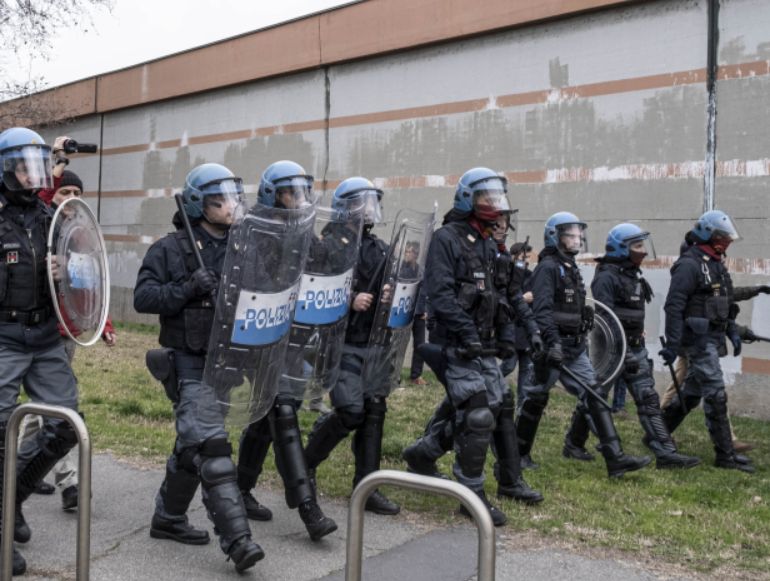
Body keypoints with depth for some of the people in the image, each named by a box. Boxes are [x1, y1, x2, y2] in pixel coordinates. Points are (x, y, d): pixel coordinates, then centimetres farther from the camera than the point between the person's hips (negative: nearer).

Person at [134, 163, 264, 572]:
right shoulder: (170, 249, -6)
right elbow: (143, 297, -12)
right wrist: (188, 288, -23)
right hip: (189, 364, -6)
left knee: (193, 446, 18)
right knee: (212, 449, -14)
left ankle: (167, 518, 34)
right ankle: (236, 539, -15)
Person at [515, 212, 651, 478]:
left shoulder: (571, 268, 17)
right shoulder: (547, 268, -12)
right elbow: (541, 310, -23)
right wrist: (553, 342, -31)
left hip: (575, 347, 9)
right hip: (553, 347, -9)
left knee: (593, 396, 1)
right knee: (536, 398, 3)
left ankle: (615, 458, -2)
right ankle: (518, 454, 19)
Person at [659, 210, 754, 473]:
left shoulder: (717, 264, 16)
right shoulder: (689, 265, -14)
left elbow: (725, 303, 25)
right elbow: (673, 306, -19)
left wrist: (732, 331, 17)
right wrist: (672, 344, -21)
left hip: (713, 338, 10)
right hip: (698, 339, -10)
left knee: (692, 393, 15)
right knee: (716, 395, -8)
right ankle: (725, 455, -2)